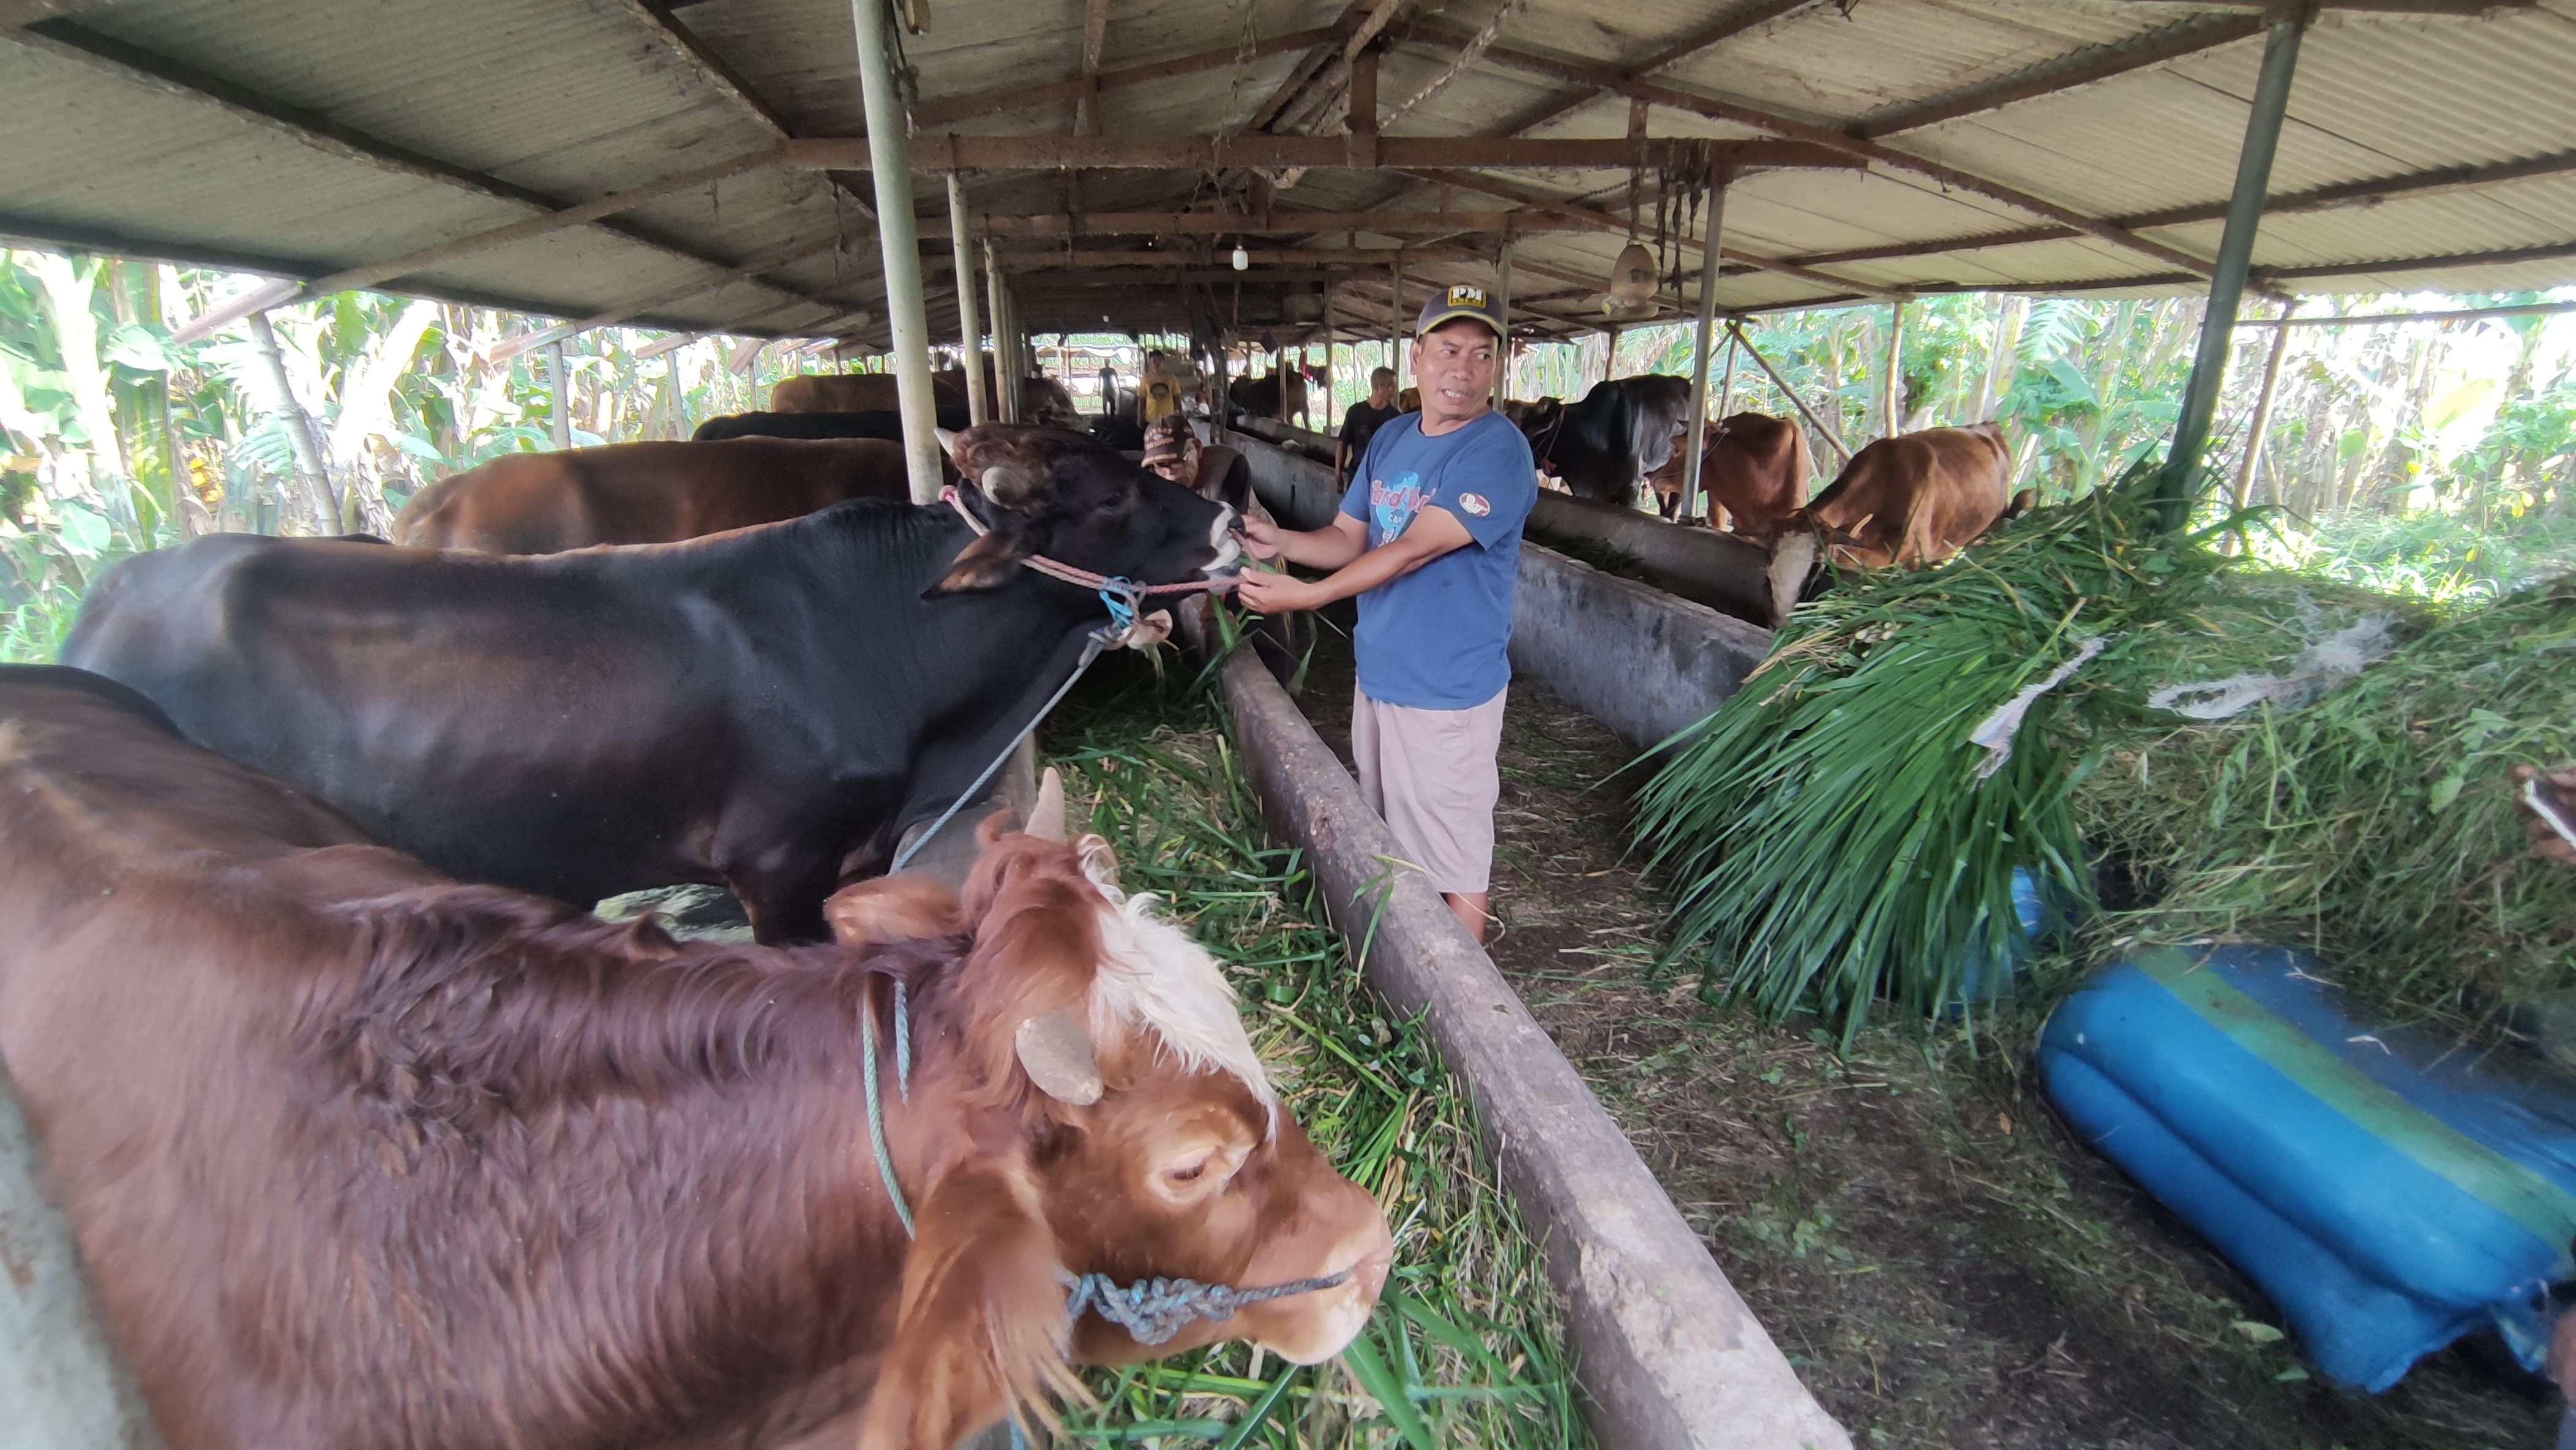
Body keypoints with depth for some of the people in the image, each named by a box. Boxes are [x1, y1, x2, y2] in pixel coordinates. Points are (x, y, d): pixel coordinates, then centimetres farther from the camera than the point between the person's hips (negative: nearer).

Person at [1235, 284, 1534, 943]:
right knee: (1389, 838, 23)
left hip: (1449, 690, -8)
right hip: (1377, 672, 8)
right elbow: (1348, 537, 8)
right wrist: (1280, 541, -11)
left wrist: (1307, 594, -29)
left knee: (1455, 856, 6)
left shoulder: (1497, 451, -18)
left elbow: (1415, 549, -25)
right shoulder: (1390, 439, 7)